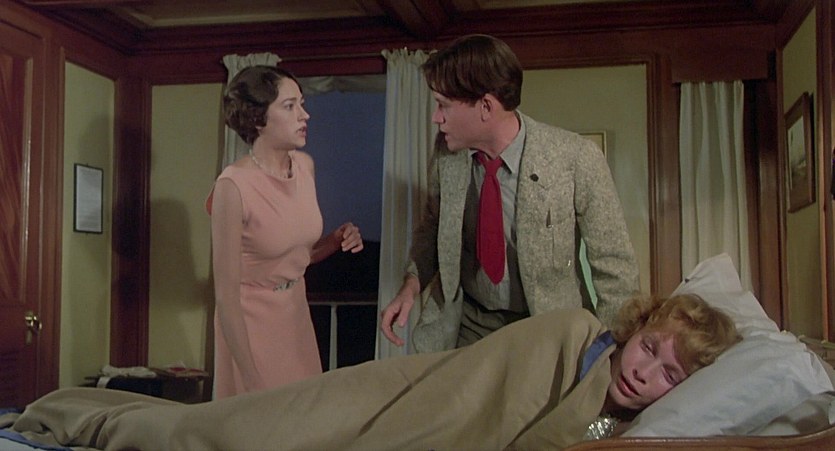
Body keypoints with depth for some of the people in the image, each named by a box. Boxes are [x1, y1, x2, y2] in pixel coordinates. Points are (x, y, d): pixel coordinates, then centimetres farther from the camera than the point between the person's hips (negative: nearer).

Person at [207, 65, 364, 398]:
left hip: (297, 316, 6)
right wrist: (252, 380, -18)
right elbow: (226, 296, -20)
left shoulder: (305, 165, -2)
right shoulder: (234, 185, -22)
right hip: (250, 327, -6)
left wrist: (337, 242, -8)